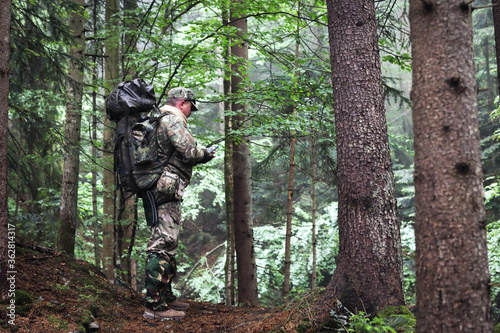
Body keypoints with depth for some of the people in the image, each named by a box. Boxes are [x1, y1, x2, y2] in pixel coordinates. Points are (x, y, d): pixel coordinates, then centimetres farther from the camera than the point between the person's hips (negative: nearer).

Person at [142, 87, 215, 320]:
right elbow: (189, 152, -17)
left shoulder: (161, 120, 23)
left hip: (159, 190, 11)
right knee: (163, 244, -11)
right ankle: (155, 305, -11)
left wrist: (199, 154, 16)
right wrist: (205, 154, 2)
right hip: (166, 190, -11)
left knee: (166, 244, 16)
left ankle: (165, 297, 24)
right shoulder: (173, 120, -9)